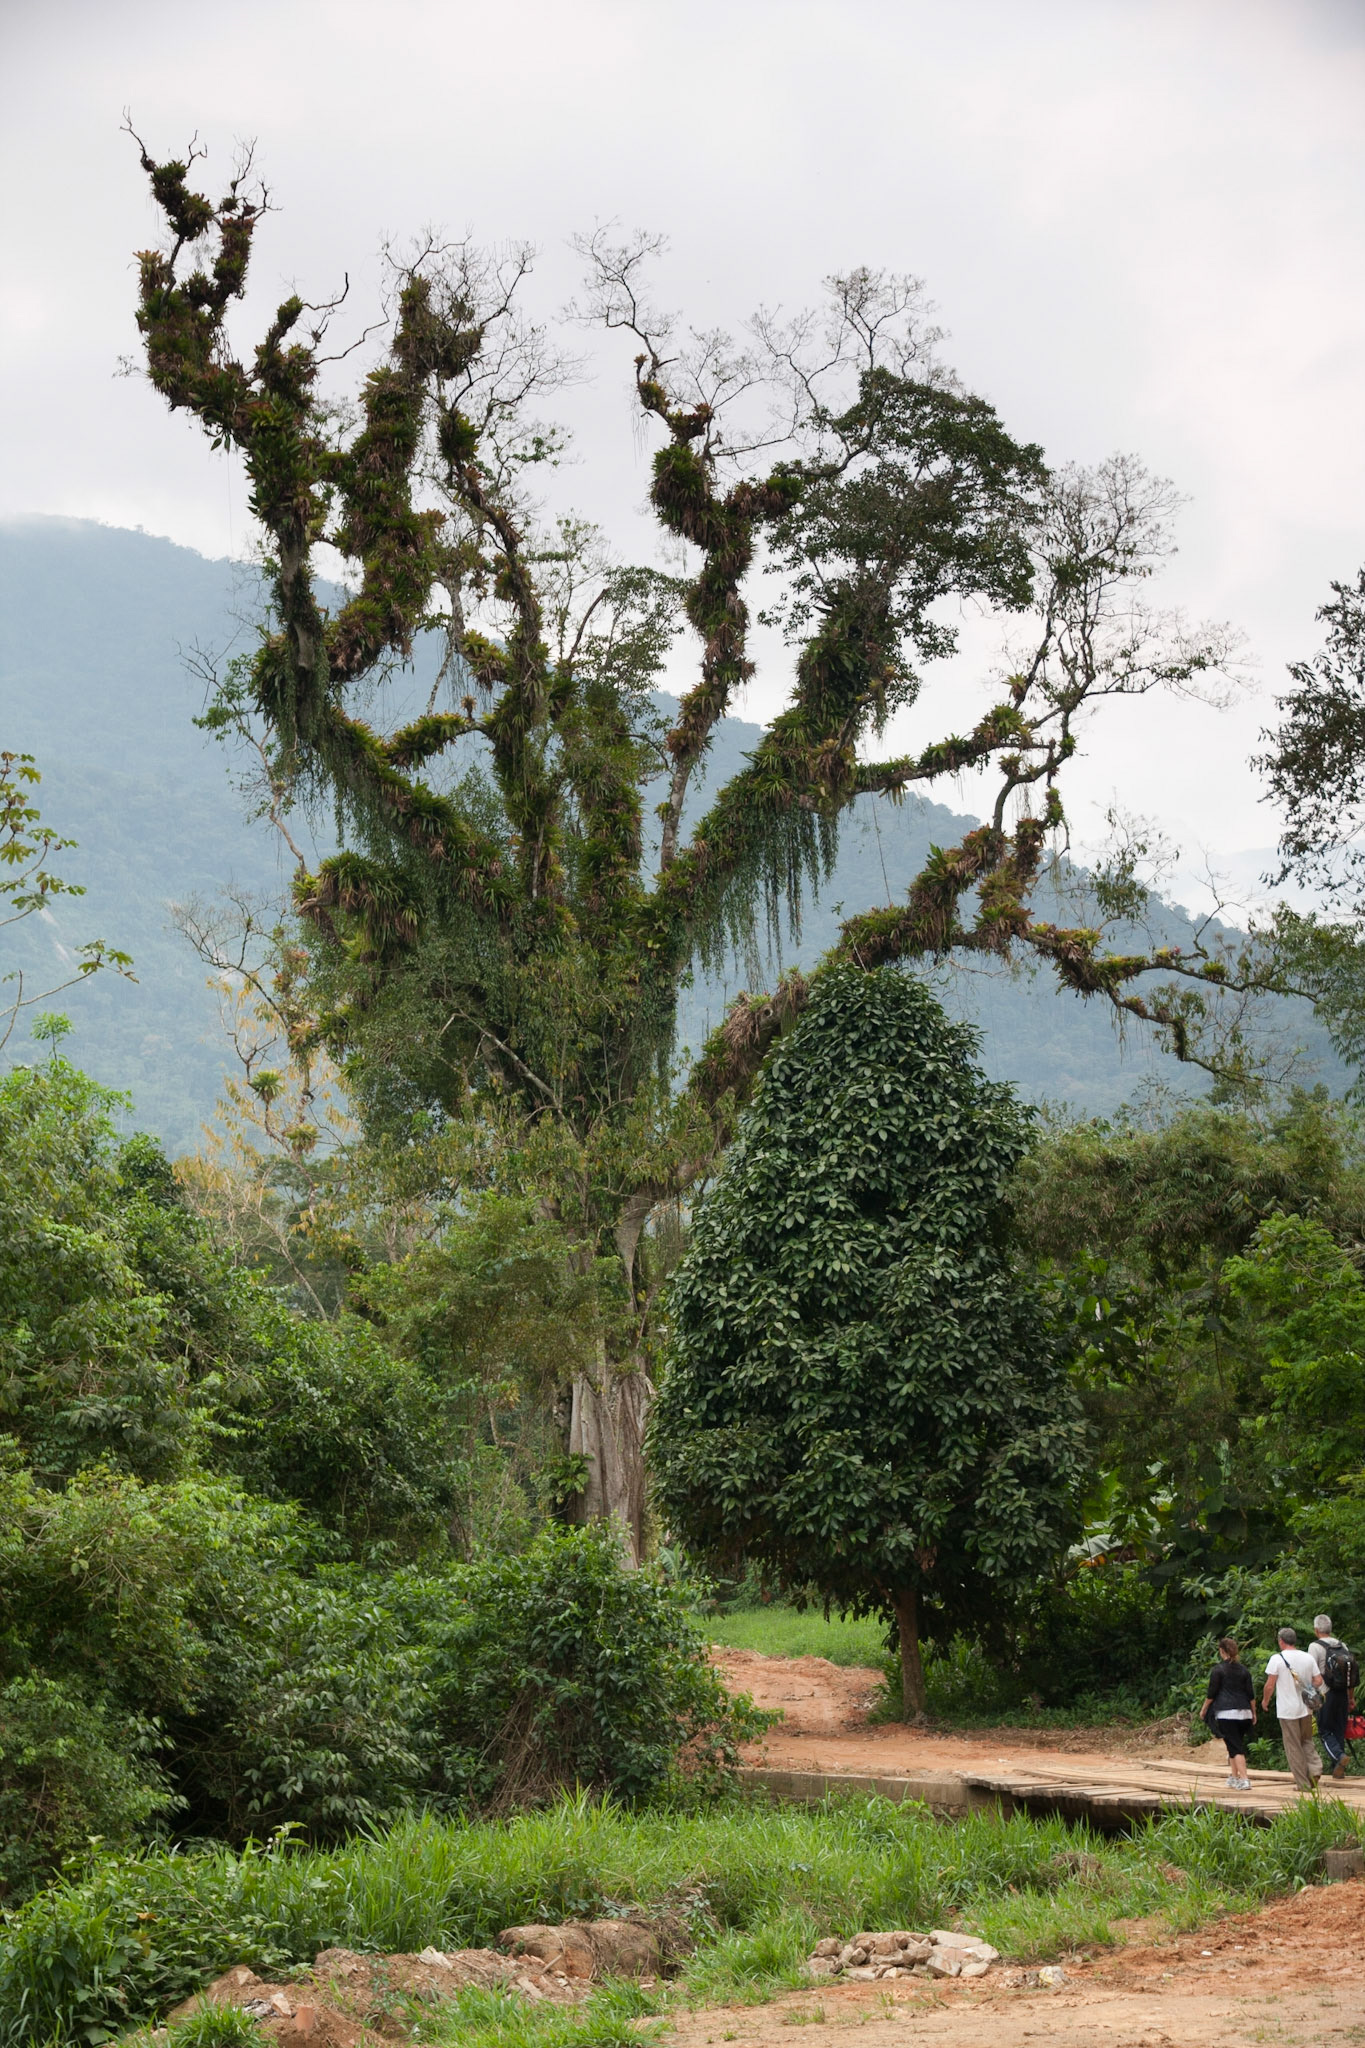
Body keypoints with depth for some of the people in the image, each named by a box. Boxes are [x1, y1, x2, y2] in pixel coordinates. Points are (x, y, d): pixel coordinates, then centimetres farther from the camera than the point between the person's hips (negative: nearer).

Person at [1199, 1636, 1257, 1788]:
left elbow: (1211, 1693, -4)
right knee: (1237, 1744, 19)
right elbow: (1251, 1694, 10)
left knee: (1235, 1747, -7)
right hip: (1244, 1713, 5)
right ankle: (1234, 1777, 28)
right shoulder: (1243, 1669, 10)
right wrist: (1254, 1712, 18)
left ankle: (1244, 1780, -17)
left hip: (1226, 1712, -5)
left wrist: (1204, 1709, 7)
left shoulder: (1218, 1669, -5)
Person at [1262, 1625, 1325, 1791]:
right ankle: (1315, 1768, -5)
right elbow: (1318, 1681, 4)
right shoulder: (1308, 1658, 3)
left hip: (1287, 1710, -4)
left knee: (1293, 1747, 4)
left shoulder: (1277, 1659, -11)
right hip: (1306, 1708, 4)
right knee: (1307, 1741, 19)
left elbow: (1270, 1685, -10)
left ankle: (1303, 1783, 6)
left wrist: (1265, 1700, 7)